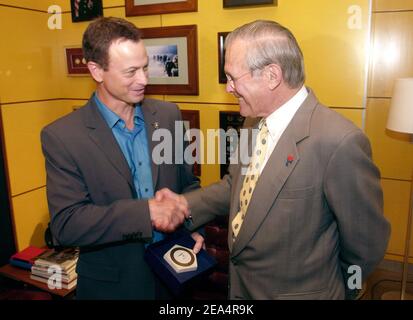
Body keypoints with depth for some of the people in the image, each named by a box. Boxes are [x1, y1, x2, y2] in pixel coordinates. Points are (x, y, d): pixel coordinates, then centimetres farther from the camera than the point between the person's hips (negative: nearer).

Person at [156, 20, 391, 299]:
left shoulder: (340, 142, -27)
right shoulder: (255, 121, -3)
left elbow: (368, 242, -17)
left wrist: (334, 288, -1)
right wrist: (186, 204, -7)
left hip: (296, 292, -6)